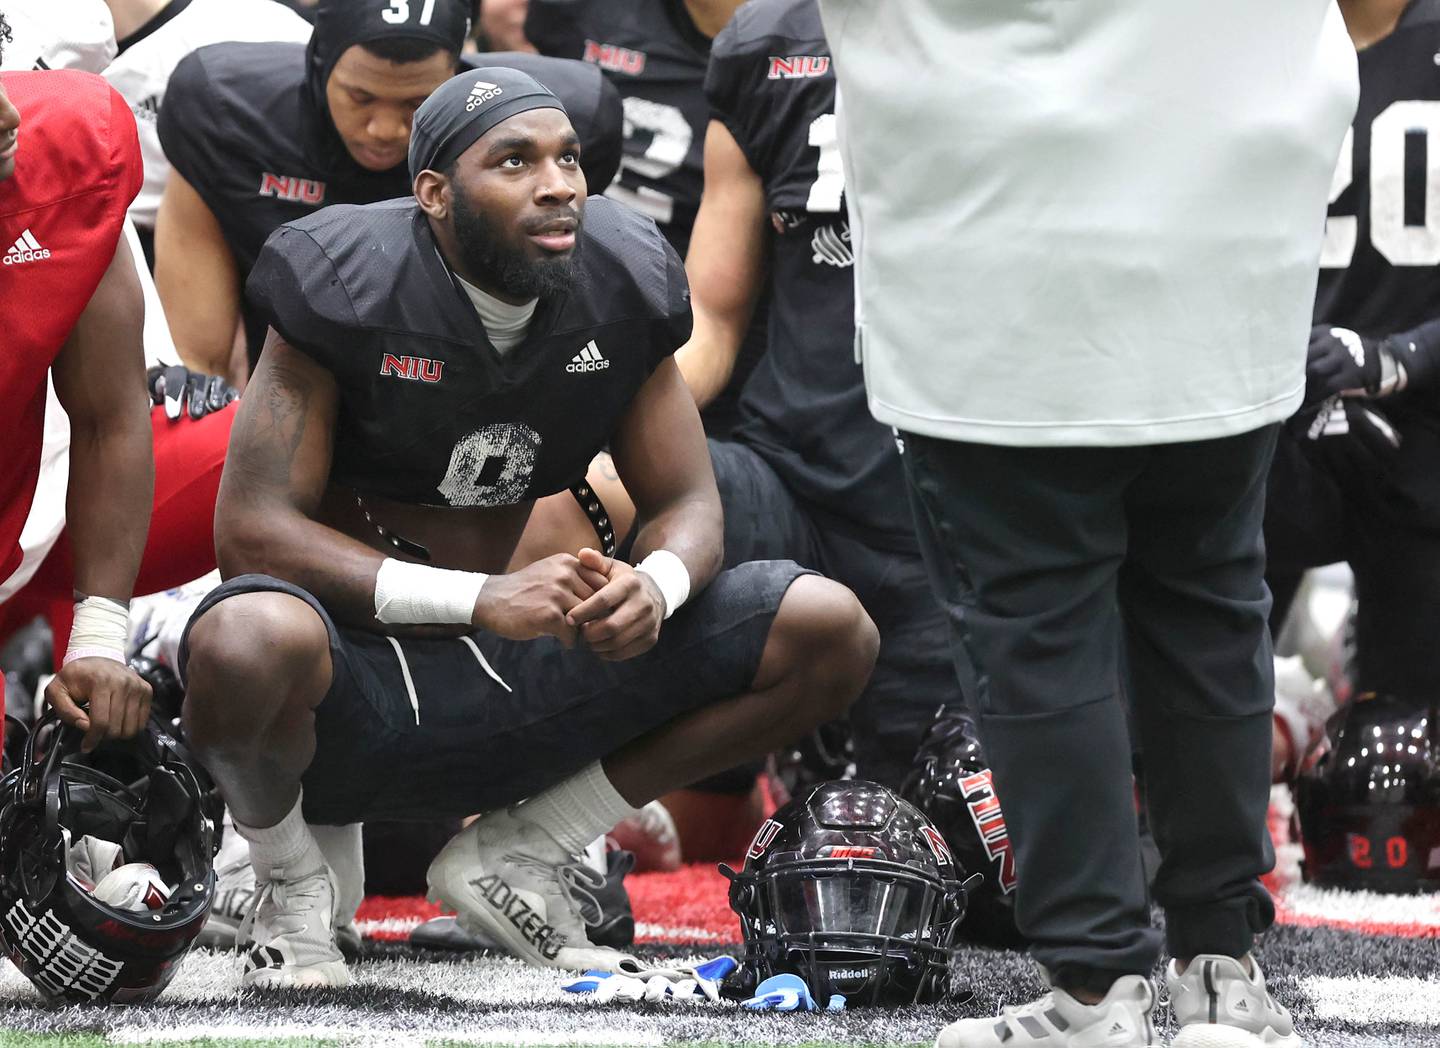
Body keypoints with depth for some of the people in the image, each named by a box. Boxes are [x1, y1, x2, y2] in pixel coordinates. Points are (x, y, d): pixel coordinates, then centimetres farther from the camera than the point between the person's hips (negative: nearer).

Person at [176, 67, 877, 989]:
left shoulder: (617, 289, -1)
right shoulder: (350, 288, -16)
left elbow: (688, 501, 6)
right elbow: (252, 528, -20)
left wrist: (656, 586, -21)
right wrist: (482, 598, -31)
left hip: (507, 678, 5)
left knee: (830, 632, -6)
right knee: (252, 639, -43)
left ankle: (516, 852, 6)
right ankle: (290, 882, -7)